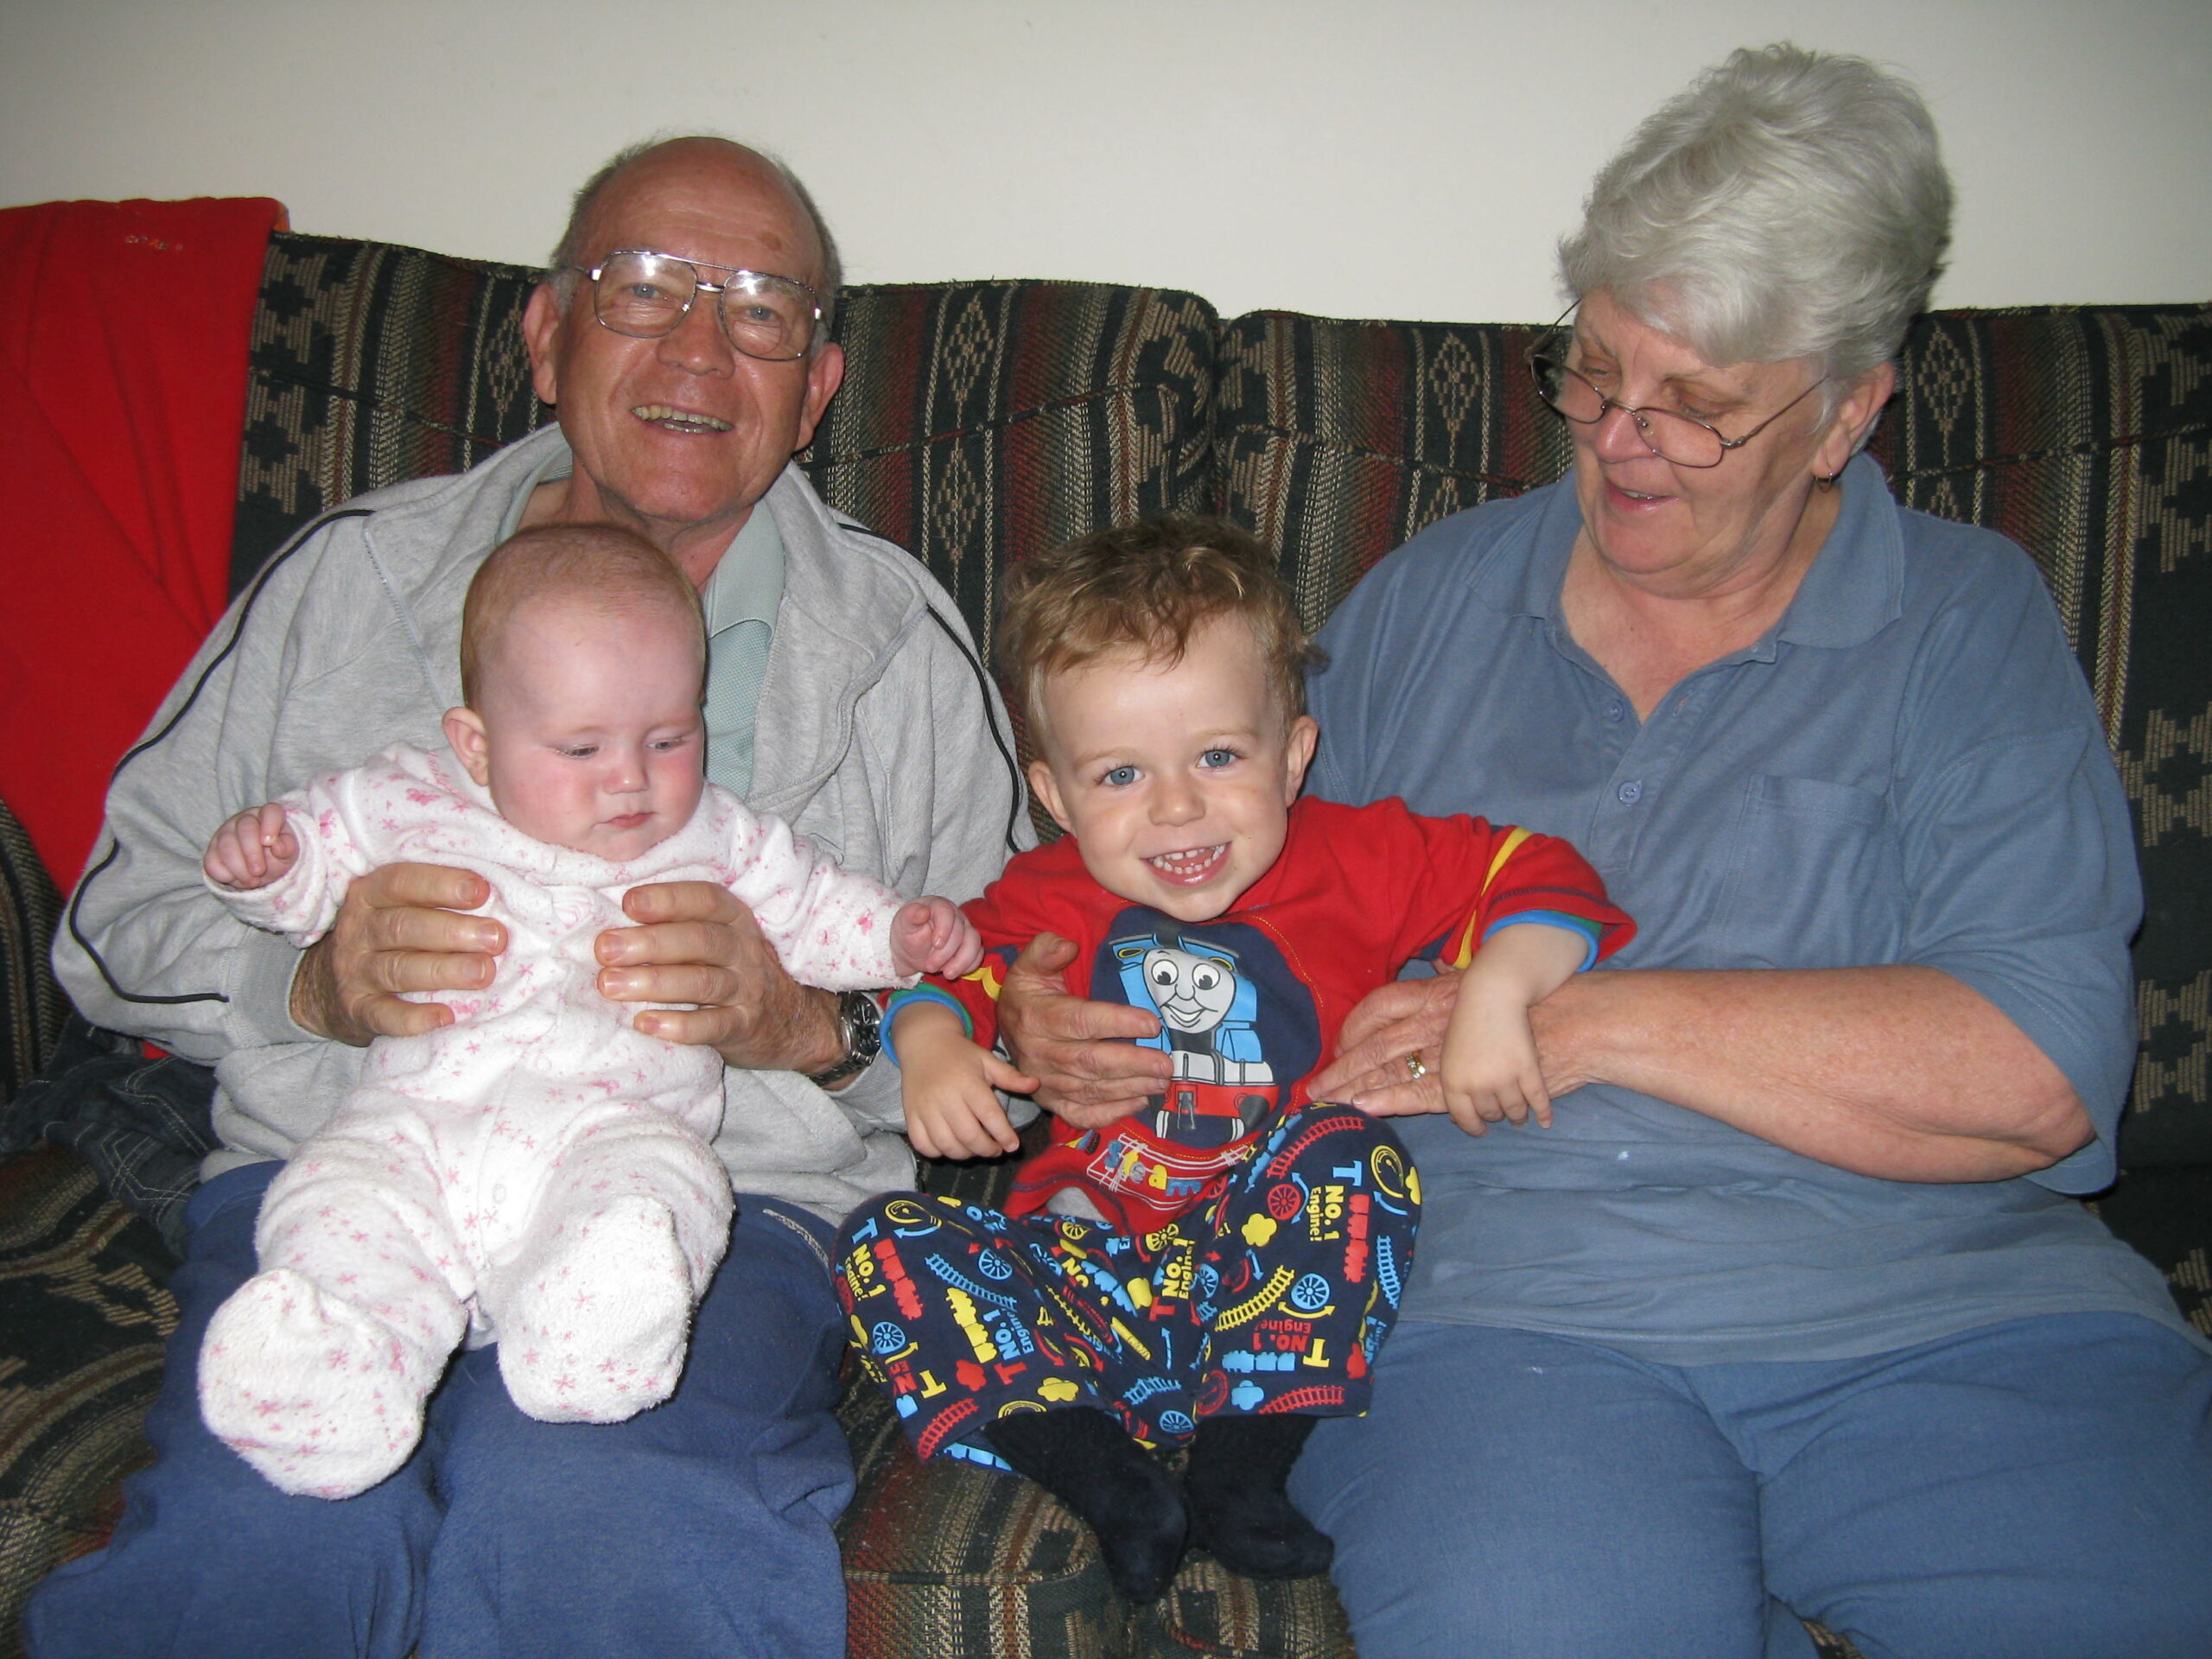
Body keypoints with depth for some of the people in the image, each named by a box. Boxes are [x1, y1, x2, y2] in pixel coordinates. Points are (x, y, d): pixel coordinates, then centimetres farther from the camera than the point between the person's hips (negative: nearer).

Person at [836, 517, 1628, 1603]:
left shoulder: (1356, 862, -2)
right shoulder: (1053, 899, 7)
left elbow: (1537, 876, -5)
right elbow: (952, 966, 14)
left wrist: (1495, 993, -24)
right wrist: (930, 1044, -8)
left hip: (1279, 1277, -2)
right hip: (1091, 1274, 3)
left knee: (1343, 1150, -33)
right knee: (885, 1242, -18)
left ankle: (1247, 1459, -27)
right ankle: (1092, 1469, -30)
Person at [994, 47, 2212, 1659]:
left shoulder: (1971, 621, 8)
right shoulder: (1421, 603, 16)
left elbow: (2040, 1072, -6)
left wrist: (1592, 1020, -11)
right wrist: (1066, 1010, -1)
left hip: (1950, 1299, 1)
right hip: (1509, 1299, 1)